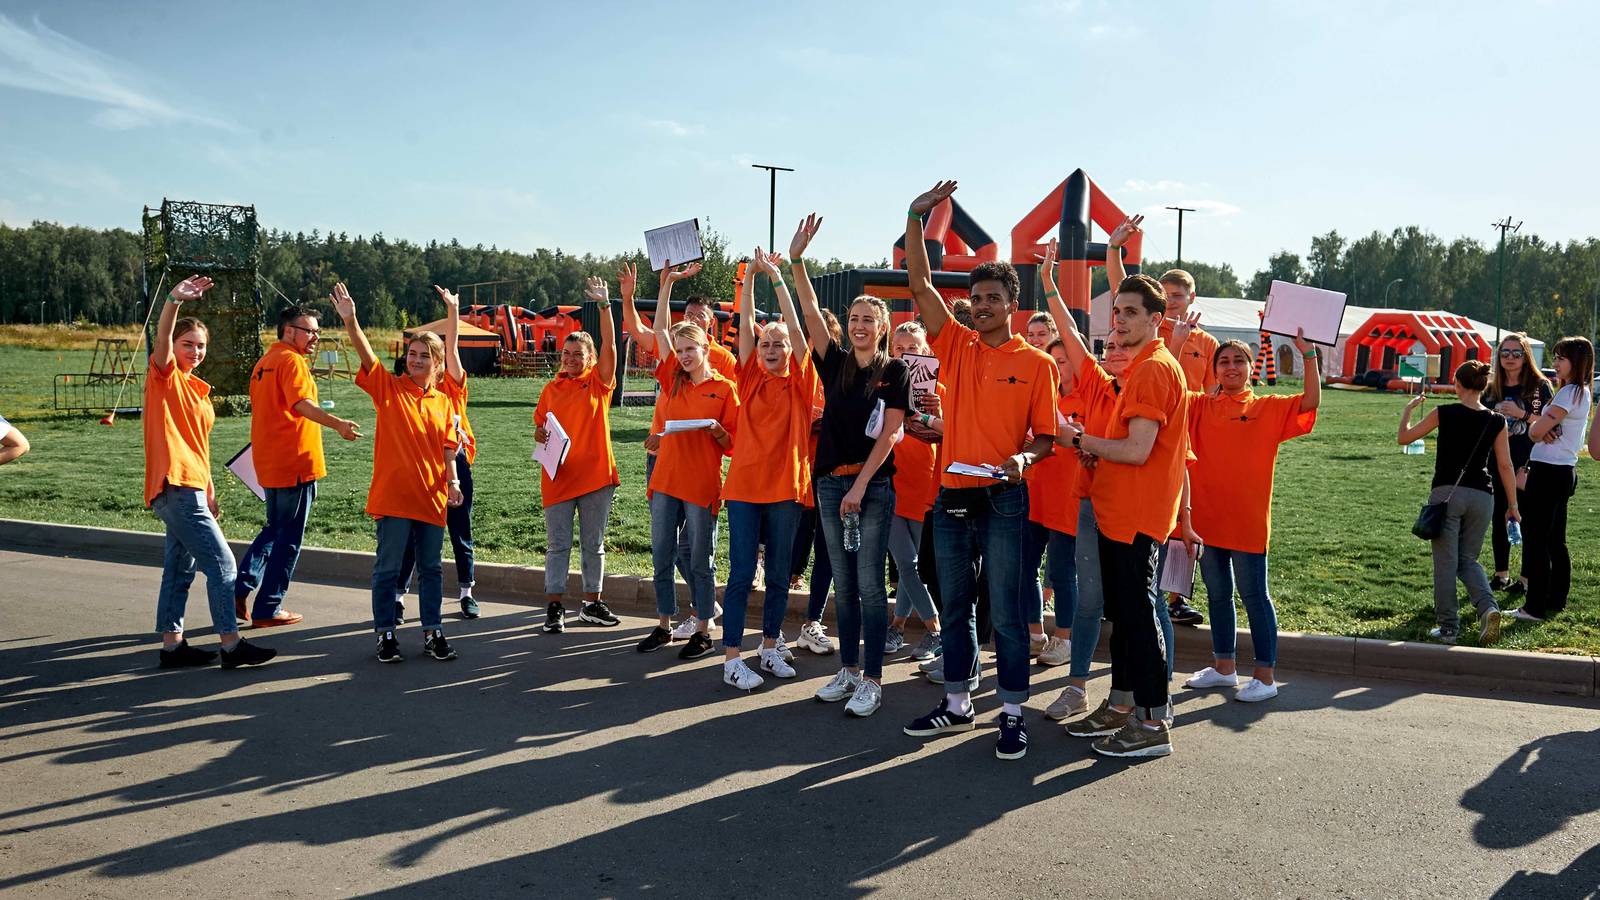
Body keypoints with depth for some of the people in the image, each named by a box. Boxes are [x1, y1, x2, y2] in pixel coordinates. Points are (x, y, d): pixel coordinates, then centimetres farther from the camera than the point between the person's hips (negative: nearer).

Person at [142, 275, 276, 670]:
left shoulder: (197, 389, 18)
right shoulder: (164, 376, -4)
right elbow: (161, 339, -26)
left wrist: (209, 491, 23)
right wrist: (174, 301, -43)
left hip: (191, 489, 9)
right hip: (176, 486, -9)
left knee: (181, 568, 13)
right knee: (221, 564, -9)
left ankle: (172, 645, 20)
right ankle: (232, 645, -5)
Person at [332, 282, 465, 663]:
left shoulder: (443, 401, 9)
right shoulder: (388, 388, 0)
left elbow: (448, 447, 8)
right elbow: (366, 354, -15)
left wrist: (452, 481, -4)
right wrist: (350, 320, -30)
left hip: (431, 496, 3)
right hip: (393, 495, -3)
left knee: (430, 568, 11)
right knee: (388, 567, 3)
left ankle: (432, 632, 21)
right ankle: (385, 634, 15)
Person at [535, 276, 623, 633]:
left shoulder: (599, 382, 1)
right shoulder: (551, 388, 7)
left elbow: (609, 345, -12)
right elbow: (539, 428, 15)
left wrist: (604, 305, -20)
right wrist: (541, 435, -9)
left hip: (595, 474, -1)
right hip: (558, 477, 1)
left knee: (594, 543, 10)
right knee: (558, 544, 5)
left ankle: (591, 603, 21)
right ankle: (554, 607, 11)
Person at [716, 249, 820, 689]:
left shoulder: (799, 382, 2)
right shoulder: (749, 378, 6)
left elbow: (796, 327, -5)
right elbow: (745, 324, 1)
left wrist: (775, 276, -7)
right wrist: (752, 275, -4)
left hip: (785, 488, 0)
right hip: (744, 486, 0)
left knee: (778, 576, 10)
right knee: (741, 574, 0)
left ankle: (770, 647, 25)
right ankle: (732, 658, 5)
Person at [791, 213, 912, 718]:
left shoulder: (894, 372, -2)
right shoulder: (836, 364, 9)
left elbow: (888, 435, -8)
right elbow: (811, 315, 0)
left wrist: (860, 486, -15)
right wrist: (797, 261, -9)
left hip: (873, 484, -4)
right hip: (830, 482, 5)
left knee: (871, 584, -4)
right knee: (843, 585, 11)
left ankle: (872, 681, 3)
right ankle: (849, 670, 21)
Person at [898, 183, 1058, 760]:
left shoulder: (1035, 364, -2)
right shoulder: (957, 346, 6)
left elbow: (1046, 435, 0)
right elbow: (920, 286, 1)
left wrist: (1024, 458, -21)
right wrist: (916, 217, -5)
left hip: (1001, 500, -4)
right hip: (951, 497, 4)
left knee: (1005, 613, 0)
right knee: (955, 608, 14)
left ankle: (1013, 713, 12)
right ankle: (957, 704, 26)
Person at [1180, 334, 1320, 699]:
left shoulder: (1270, 408, 1)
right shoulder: (1202, 406, 7)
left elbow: (1310, 402, -13)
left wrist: (1308, 354, -19)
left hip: (1247, 521, -4)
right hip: (1206, 517, 4)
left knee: (1254, 596, 3)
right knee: (1217, 594, 15)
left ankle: (1265, 676, 13)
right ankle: (1224, 667, 29)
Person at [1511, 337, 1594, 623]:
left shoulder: (1569, 393, -16)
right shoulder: (1582, 392, 15)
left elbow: (1536, 432, -18)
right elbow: (1537, 430, 11)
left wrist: (1536, 422, 3)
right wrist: (1541, 423, -10)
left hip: (1549, 471, -10)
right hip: (1563, 471, 10)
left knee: (1535, 538, -7)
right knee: (1555, 540, 16)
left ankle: (1536, 607, -5)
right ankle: (1557, 600, 23)